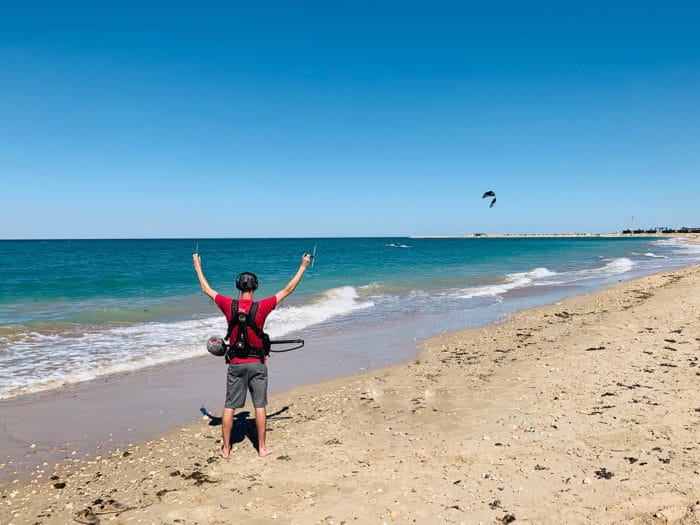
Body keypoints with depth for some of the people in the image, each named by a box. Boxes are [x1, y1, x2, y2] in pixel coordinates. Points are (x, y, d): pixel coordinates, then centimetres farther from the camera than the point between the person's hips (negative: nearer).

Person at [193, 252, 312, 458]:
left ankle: (226, 449, 16)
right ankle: (262, 447, 17)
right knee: (260, 406, 9)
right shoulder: (261, 307, -12)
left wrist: (197, 267, 22)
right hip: (257, 363, -1)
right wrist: (303, 267, 3)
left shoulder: (228, 305, -7)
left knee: (229, 407, 9)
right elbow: (287, 290, -6)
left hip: (236, 363, 2)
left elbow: (207, 289, 8)